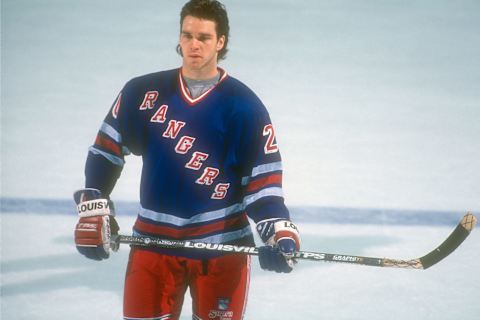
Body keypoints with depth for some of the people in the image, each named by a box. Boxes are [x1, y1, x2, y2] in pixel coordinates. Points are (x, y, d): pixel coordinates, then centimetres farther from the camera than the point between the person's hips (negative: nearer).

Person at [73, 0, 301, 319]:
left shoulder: (244, 105, -3)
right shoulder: (144, 93, 2)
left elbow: (263, 177, -3)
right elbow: (107, 150, 10)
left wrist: (279, 231, -17)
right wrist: (93, 210, 2)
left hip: (222, 245, -2)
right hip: (154, 242, 2)